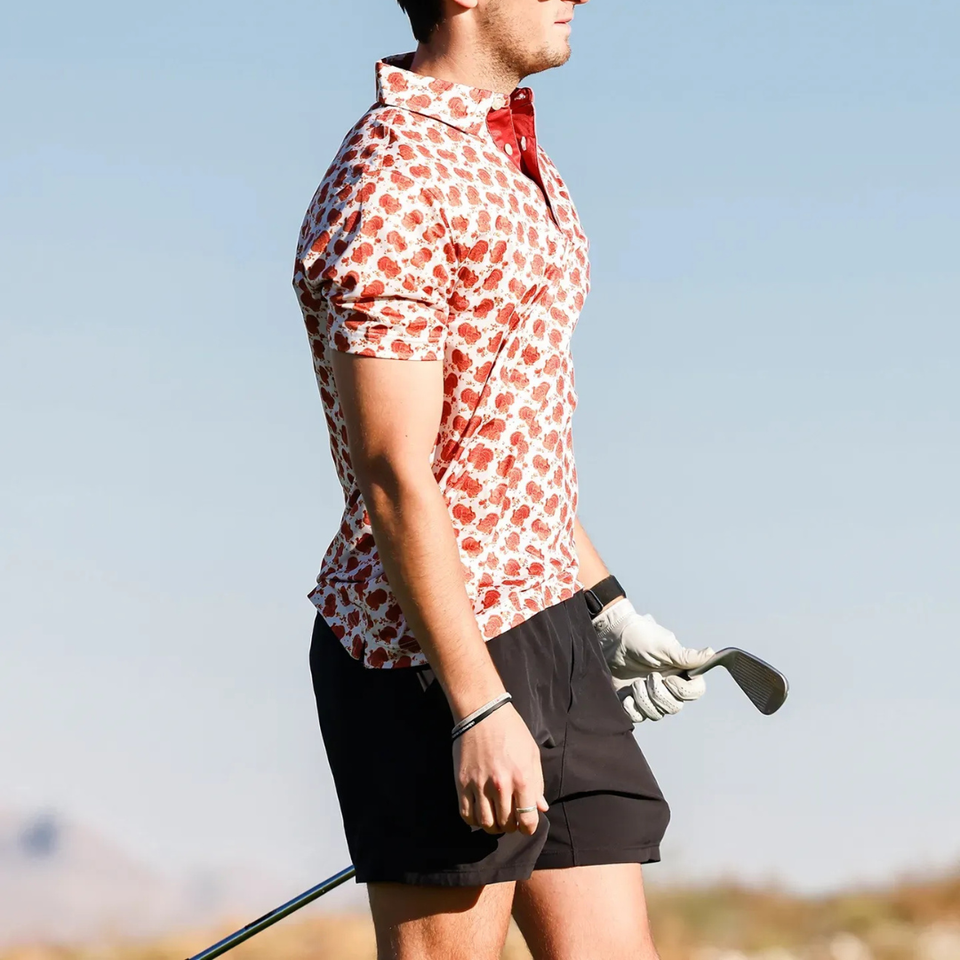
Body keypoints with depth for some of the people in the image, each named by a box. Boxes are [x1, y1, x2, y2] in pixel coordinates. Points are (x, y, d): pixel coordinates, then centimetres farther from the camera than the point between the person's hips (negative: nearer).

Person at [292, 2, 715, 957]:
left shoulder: (518, 160, 16)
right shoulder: (390, 186, -15)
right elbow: (397, 478, -20)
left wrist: (604, 604, 23)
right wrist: (478, 706, -22)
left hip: (548, 628, 9)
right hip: (431, 652, -9)